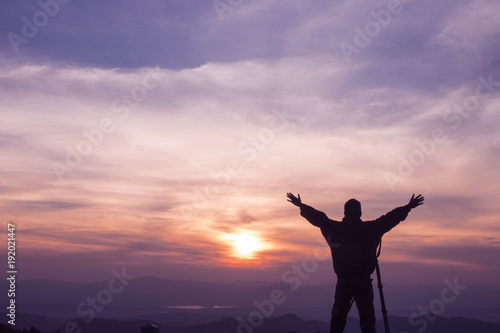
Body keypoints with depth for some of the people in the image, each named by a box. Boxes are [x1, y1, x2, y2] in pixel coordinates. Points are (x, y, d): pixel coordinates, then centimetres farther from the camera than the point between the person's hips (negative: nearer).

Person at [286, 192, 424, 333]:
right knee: (367, 317, 2)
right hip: (363, 281, -2)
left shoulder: (333, 228, -1)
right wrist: (408, 207, 7)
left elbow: (317, 217, 10)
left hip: (342, 281, 2)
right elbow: (390, 218, -2)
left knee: (338, 317, 10)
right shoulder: (370, 228, -7)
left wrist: (301, 206, 22)